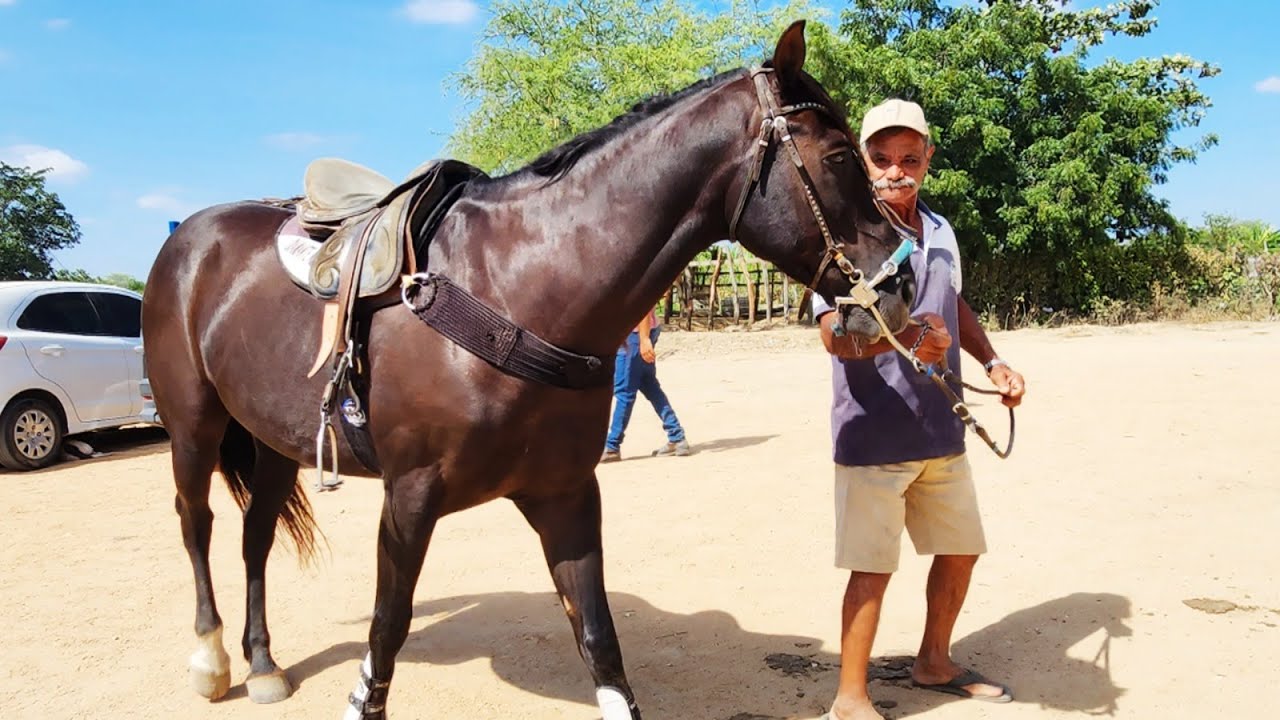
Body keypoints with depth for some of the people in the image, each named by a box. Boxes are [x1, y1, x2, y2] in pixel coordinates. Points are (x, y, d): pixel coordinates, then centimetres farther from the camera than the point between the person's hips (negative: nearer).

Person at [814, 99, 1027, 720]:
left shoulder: (941, 232, 9)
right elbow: (835, 334, -25)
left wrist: (992, 362, 13)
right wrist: (905, 337, -42)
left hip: (942, 430, 8)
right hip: (874, 434, -7)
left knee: (961, 549, 19)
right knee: (873, 567, -2)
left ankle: (934, 663, 40)